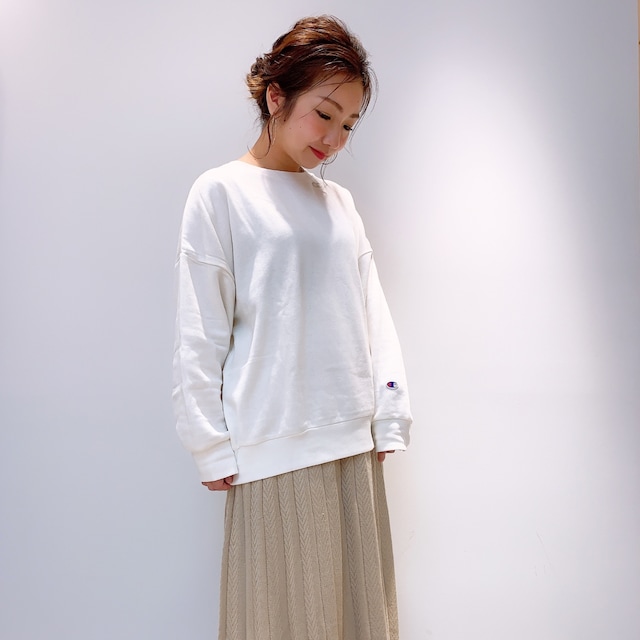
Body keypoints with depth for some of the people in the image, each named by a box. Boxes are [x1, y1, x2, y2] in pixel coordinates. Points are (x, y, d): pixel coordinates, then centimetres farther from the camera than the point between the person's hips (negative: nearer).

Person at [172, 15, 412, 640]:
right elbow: (199, 336, -5)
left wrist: (389, 417, 6)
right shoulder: (221, 193, -3)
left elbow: (373, 312, 11)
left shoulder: (338, 201, 12)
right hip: (272, 453, -5)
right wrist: (213, 448, -6)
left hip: (355, 446, 5)